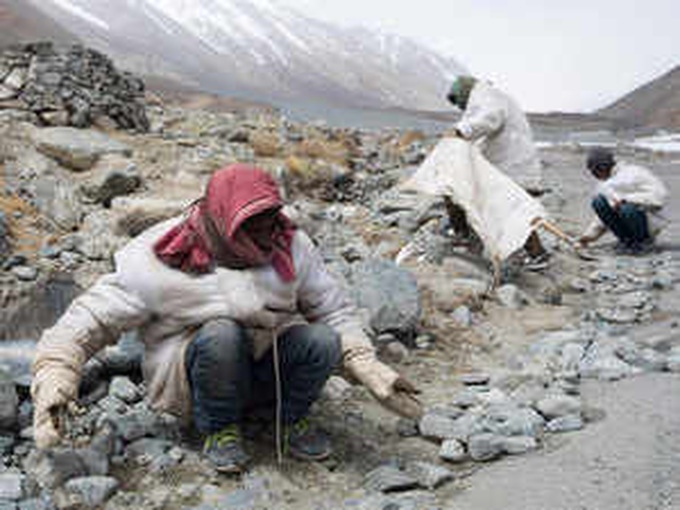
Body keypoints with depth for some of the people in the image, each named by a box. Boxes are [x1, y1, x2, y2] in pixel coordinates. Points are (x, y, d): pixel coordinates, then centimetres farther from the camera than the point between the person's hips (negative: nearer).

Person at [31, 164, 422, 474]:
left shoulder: (292, 246, -4)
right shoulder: (159, 262, -16)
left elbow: (335, 310, 7)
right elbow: (88, 320, -11)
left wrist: (371, 369, -3)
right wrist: (54, 381, -24)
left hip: (266, 373, 3)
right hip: (191, 380, -3)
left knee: (321, 342, -26)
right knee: (222, 334, -36)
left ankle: (293, 418, 4)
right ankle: (219, 430, -9)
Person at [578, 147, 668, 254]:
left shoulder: (634, 173, -16)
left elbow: (659, 195, -25)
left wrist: (625, 199, -28)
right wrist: (590, 234, 9)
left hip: (650, 222, -7)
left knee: (627, 210, -39)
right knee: (598, 202, -14)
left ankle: (644, 240, -9)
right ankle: (626, 240, -3)